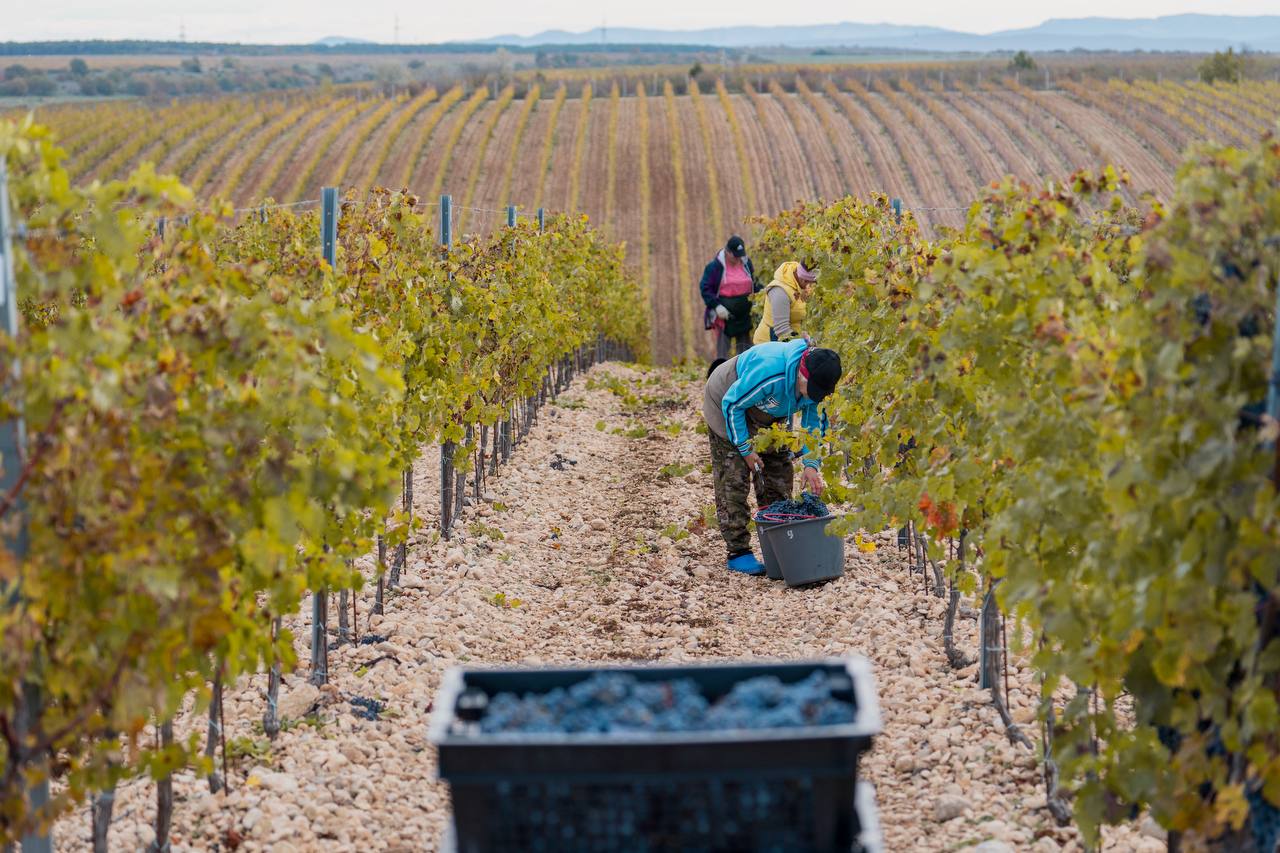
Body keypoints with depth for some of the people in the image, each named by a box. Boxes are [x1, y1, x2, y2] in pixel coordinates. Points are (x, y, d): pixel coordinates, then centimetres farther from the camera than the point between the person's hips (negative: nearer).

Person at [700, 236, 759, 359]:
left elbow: (753, 285, 21)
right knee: (722, 350, -4)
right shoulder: (715, 266, -7)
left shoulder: (747, 263, 8)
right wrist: (717, 306, -18)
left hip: (744, 316, 5)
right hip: (724, 315, -4)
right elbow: (705, 288, -7)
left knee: (745, 350, 8)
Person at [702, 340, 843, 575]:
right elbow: (732, 404, -30)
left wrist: (811, 464, -19)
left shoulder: (815, 381, -21)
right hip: (727, 404, -7)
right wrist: (746, 450, -23)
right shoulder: (769, 372, -43)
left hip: (767, 417, 7)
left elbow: (814, 423, -7)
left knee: (779, 474, 5)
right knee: (733, 480, -10)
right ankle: (738, 553, -7)